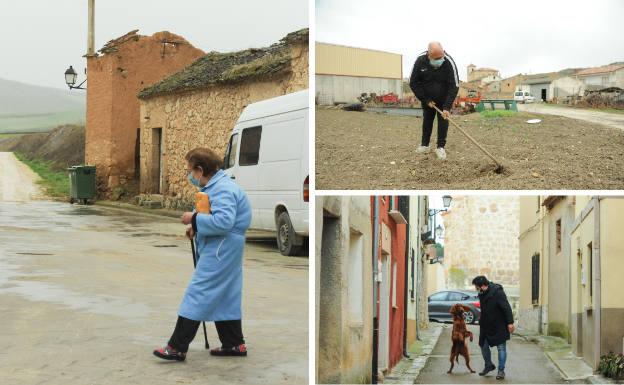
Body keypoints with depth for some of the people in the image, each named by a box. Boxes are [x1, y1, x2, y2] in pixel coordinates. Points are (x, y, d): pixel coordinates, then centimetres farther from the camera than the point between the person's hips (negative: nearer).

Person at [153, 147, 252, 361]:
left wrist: (194, 219, -21)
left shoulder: (223, 190, -20)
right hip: (224, 250, 11)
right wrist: (197, 225, 8)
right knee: (224, 296, 16)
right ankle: (234, 344, 24)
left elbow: (224, 221, -31)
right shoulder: (217, 186, 13)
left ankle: (177, 347, -5)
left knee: (197, 294, -8)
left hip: (220, 251, -11)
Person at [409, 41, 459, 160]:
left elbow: (454, 86, -28)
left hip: (444, 98, -2)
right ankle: (424, 145, 18)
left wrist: (447, 107, -33)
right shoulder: (420, 60, -25)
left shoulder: (449, 62, -30)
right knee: (427, 119, 8)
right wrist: (425, 100, -17)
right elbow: (413, 83, -14)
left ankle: (440, 147, 0)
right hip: (427, 98, 2)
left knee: (443, 119, -5)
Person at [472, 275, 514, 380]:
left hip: (499, 326, -8)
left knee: (501, 348, 0)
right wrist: (481, 322, 19)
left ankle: (501, 371, 9)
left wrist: (510, 322, -24)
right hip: (486, 326, 8)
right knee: (483, 345, 13)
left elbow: (507, 308, -22)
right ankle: (489, 365, 32)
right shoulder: (482, 294, 4)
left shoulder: (498, 292, -21)